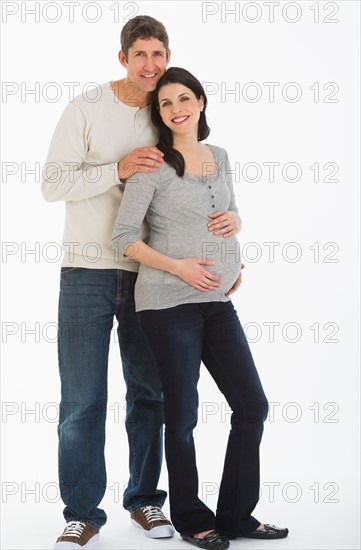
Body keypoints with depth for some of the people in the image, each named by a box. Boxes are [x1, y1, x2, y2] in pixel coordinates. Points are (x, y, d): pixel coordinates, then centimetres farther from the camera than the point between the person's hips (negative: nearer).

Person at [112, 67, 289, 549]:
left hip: (217, 302, 6)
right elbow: (123, 237, -7)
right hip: (168, 304, -6)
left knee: (253, 405, 6)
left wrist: (235, 220, 0)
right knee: (183, 414, 2)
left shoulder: (220, 157, 11)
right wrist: (178, 267, -16)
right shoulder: (153, 165, -6)